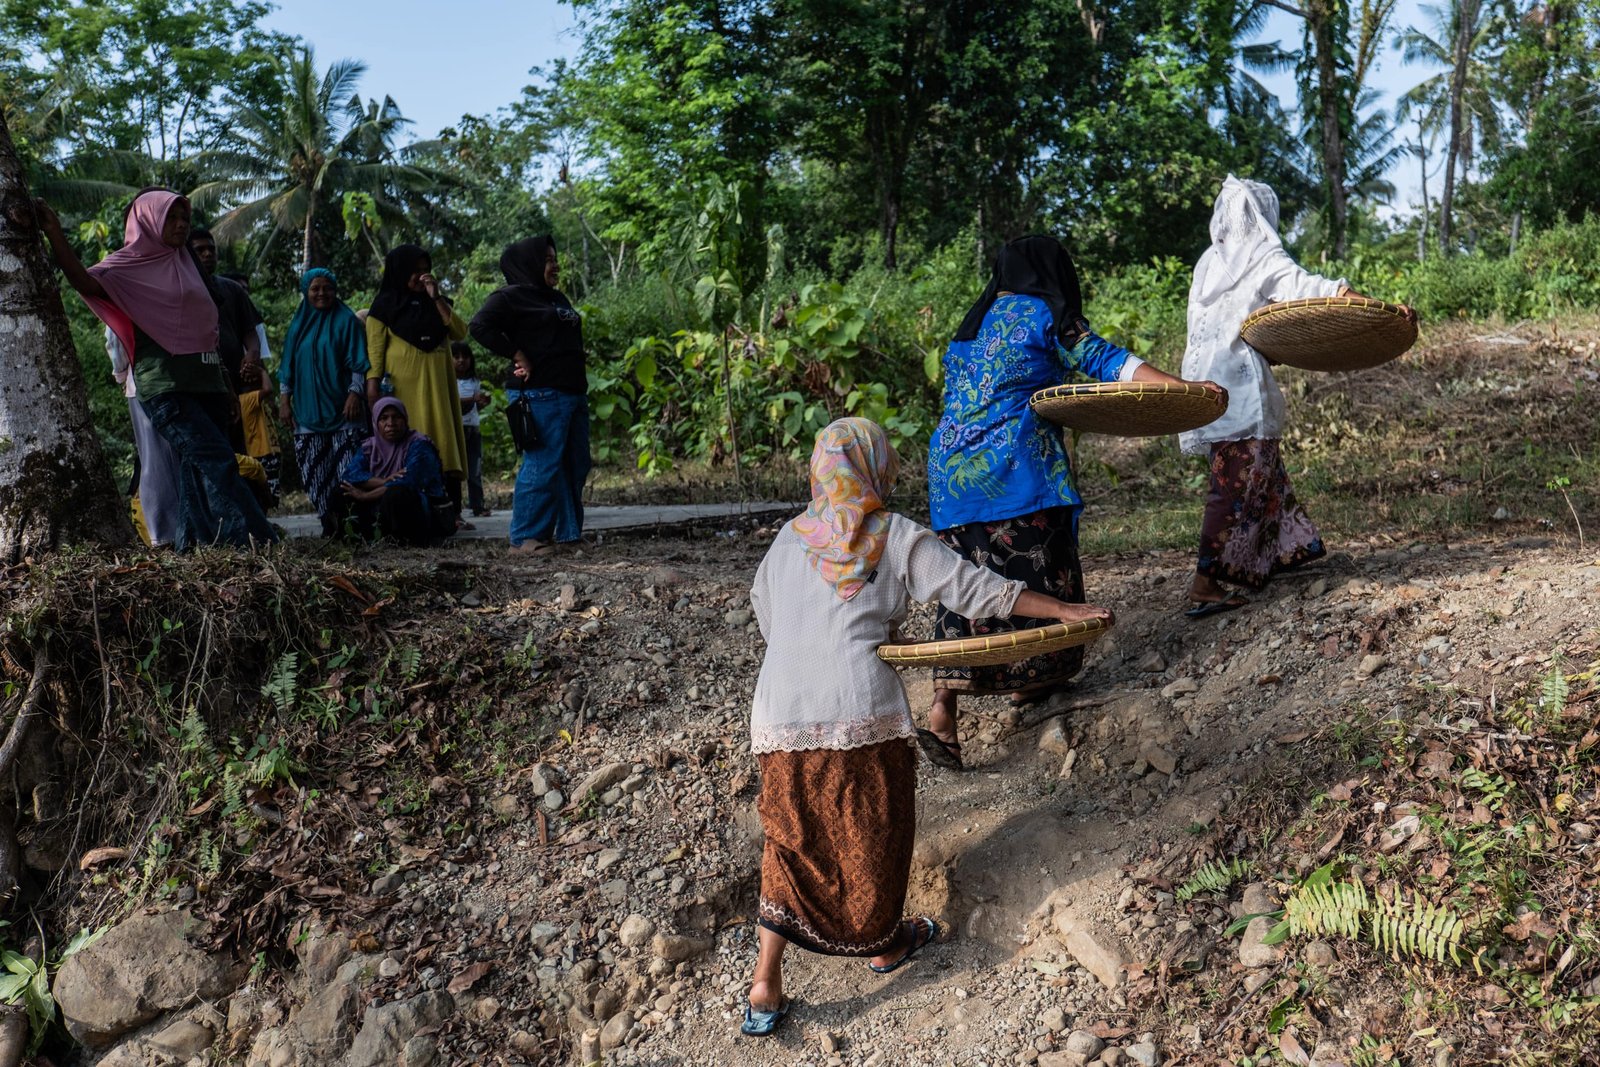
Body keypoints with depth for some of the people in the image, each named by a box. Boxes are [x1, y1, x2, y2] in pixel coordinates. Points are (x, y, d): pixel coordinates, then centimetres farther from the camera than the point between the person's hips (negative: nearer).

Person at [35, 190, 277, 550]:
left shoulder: (185, 266, 21)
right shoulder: (130, 265, 2)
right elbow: (87, 282, -19)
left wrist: (226, 386, 21)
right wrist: (55, 234, -31)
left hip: (205, 384, 7)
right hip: (166, 387, -7)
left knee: (199, 468, 4)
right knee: (215, 461, -17)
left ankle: (190, 546, 9)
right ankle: (254, 541, -23)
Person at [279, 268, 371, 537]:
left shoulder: (346, 321, 4)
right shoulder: (298, 324, 15)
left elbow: (358, 363, 0)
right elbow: (287, 367, 18)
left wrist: (354, 394, -12)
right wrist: (284, 400, 10)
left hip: (341, 409, -4)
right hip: (308, 411, 4)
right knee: (315, 472, -2)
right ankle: (329, 522, 1)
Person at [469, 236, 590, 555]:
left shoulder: (558, 298, 22)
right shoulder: (512, 296, -4)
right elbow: (480, 325, -17)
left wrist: (581, 388, 16)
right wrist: (517, 355, -16)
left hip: (573, 394, 9)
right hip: (540, 395, -9)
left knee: (575, 466, 10)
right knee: (542, 465, -11)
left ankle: (569, 532, 18)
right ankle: (525, 537, -5)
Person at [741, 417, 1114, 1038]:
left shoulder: (787, 541, 12)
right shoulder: (894, 537, 1)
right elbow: (972, 587, -1)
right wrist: (1062, 610, 5)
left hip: (780, 717, 4)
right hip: (861, 710, -4)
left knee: (791, 838, 14)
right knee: (872, 832, 16)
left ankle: (765, 987, 11)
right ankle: (882, 943, 37)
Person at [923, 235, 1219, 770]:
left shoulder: (974, 322, 21)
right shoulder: (1045, 315, 1)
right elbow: (1106, 360, -6)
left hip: (952, 462, 7)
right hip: (1015, 461, -6)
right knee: (1033, 569, 9)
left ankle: (942, 710, -5)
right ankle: (1026, 680, 22)